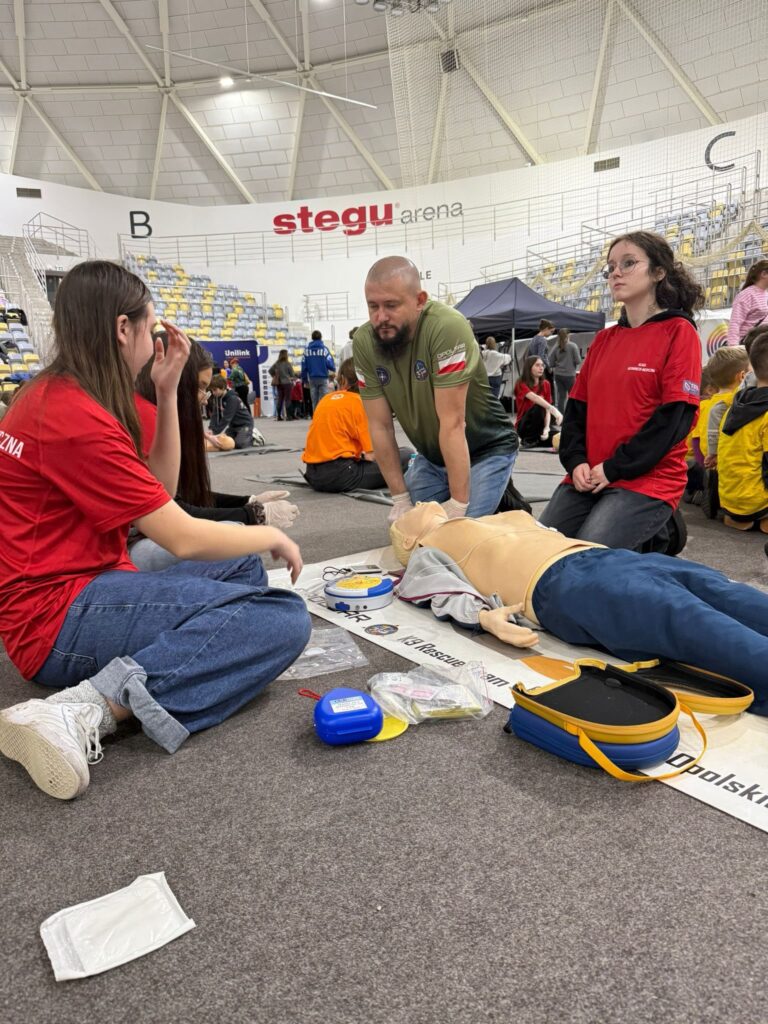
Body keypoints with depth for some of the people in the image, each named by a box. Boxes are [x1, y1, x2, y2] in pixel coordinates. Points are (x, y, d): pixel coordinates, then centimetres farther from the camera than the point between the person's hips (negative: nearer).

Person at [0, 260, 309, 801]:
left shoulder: (52, 396, 11)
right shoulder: (77, 419, -19)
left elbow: (160, 492, 12)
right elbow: (183, 538, -18)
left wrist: (167, 391, 4)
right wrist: (272, 536, -1)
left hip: (69, 589, 10)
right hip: (59, 618, -10)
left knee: (242, 565, 21)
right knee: (284, 619, -21)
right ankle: (87, 712, -25)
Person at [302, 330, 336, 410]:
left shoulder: (307, 350, 1)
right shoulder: (324, 349, -7)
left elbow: (304, 366, 0)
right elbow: (330, 364, -10)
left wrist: (304, 379, 11)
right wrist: (334, 369, 12)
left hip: (312, 379, 3)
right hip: (323, 378, -3)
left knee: (314, 401, 9)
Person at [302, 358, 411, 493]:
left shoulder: (326, 399, 14)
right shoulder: (359, 402, -3)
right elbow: (372, 455, -7)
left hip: (313, 476, 7)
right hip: (340, 473, -7)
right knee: (406, 454, -1)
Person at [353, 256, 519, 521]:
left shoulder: (447, 327, -30)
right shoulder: (364, 341, -14)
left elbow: (452, 423, -31)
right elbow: (380, 425, -11)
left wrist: (459, 503, -28)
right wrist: (401, 498, -10)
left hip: (485, 451, -5)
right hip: (430, 456, 5)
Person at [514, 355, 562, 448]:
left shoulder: (545, 384, 3)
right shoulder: (522, 384, -12)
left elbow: (547, 409, -3)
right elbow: (535, 398, -32)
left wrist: (546, 428, -20)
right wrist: (553, 409, -46)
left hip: (540, 424, 4)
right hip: (524, 426, -4)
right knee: (538, 407, -33)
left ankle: (537, 439, 3)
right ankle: (528, 439, -16)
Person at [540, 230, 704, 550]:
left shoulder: (678, 331, -2)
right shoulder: (603, 339, 16)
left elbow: (676, 415, -11)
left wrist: (615, 468, -14)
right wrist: (576, 461, -4)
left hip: (647, 481, -6)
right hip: (587, 478, 6)